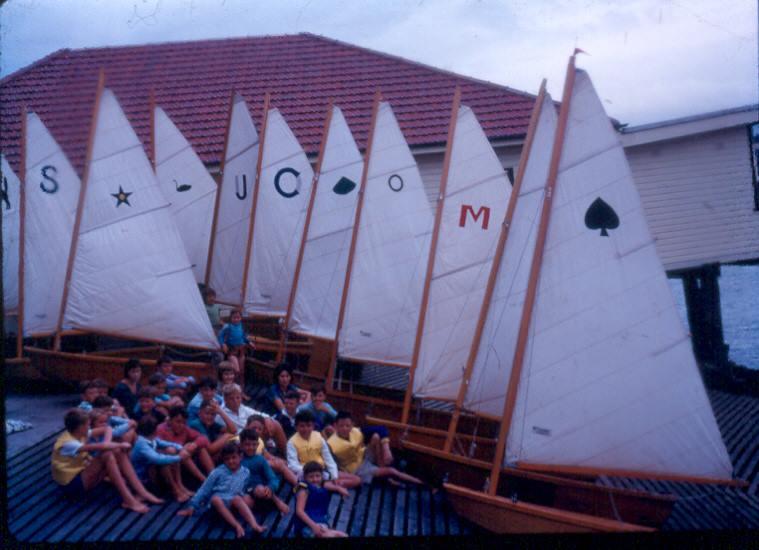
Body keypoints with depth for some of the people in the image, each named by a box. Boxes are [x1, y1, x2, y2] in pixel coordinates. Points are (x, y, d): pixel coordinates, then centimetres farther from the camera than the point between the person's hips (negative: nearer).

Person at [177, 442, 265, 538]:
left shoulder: (246, 472, 11)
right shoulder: (218, 472, 5)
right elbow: (204, 490, 8)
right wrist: (192, 507, 7)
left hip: (234, 504, 0)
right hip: (219, 503, 0)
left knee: (237, 498, -35)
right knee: (215, 498, -35)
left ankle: (254, 525, -55)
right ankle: (237, 526, -45)